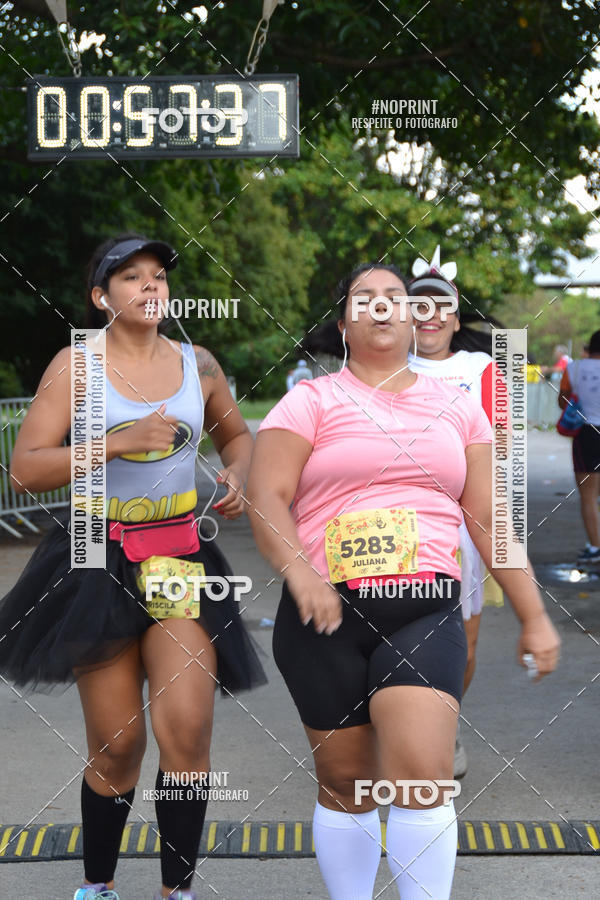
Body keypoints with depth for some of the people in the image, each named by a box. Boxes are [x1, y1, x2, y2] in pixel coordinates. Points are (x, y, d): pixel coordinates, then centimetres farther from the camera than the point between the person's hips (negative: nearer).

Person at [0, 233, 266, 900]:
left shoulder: (197, 363, 7)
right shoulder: (75, 365, -3)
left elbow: (236, 434, 25)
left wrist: (236, 478, 3)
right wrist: (120, 441, -21)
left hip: (181, 555, 2)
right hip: (98, 560, -2)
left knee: (187, 729, -11)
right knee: (116, 745, 2)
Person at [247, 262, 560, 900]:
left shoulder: (455, 407, 14)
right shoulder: (312, 400, 5)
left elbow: (490, 518, 14)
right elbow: (266, 497, -5)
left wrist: (533, 616, 10)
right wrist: (299, 573, -22)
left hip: (426, 613, 1)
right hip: (328, 613, -1)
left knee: (423, 773, -17)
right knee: (346, 782, 7)